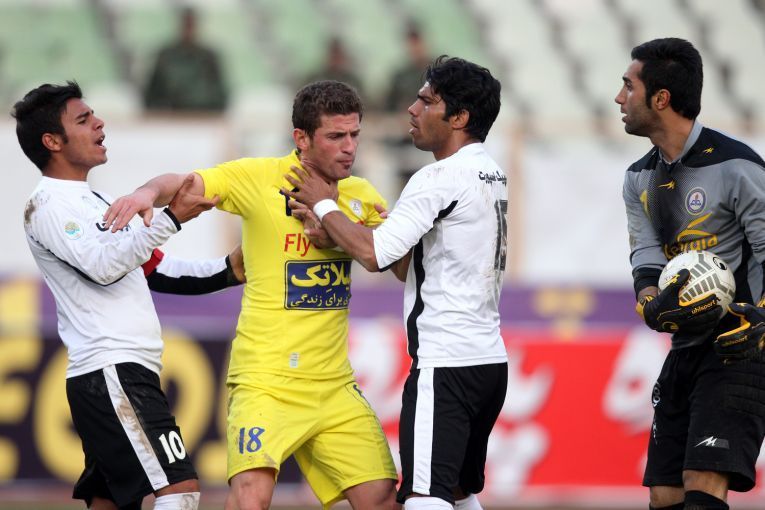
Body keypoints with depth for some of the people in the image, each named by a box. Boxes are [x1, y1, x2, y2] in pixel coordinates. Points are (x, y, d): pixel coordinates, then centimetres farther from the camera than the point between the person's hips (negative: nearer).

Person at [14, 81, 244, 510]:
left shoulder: (96, 201, 22)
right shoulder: (49, 205, -8)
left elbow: (156, 272, 25)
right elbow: (104, 265, -21)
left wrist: (227, 271, 14)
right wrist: (171, 218, -25)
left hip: (128, 371, 10)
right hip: (113, 373, -10)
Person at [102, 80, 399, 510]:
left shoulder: (361, 196, 8)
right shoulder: (259, 178, -5)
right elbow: (182, 185, -2)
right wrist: (149, 193, -25)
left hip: (334, 385, 5)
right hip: (266, 379, -5)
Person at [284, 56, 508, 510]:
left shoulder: (442, 178, -14)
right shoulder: (491, 175, 16)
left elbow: (374, 253, -19)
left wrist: (323, 205, -4)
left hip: (446, 362, -10)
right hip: (490, 358, 10)